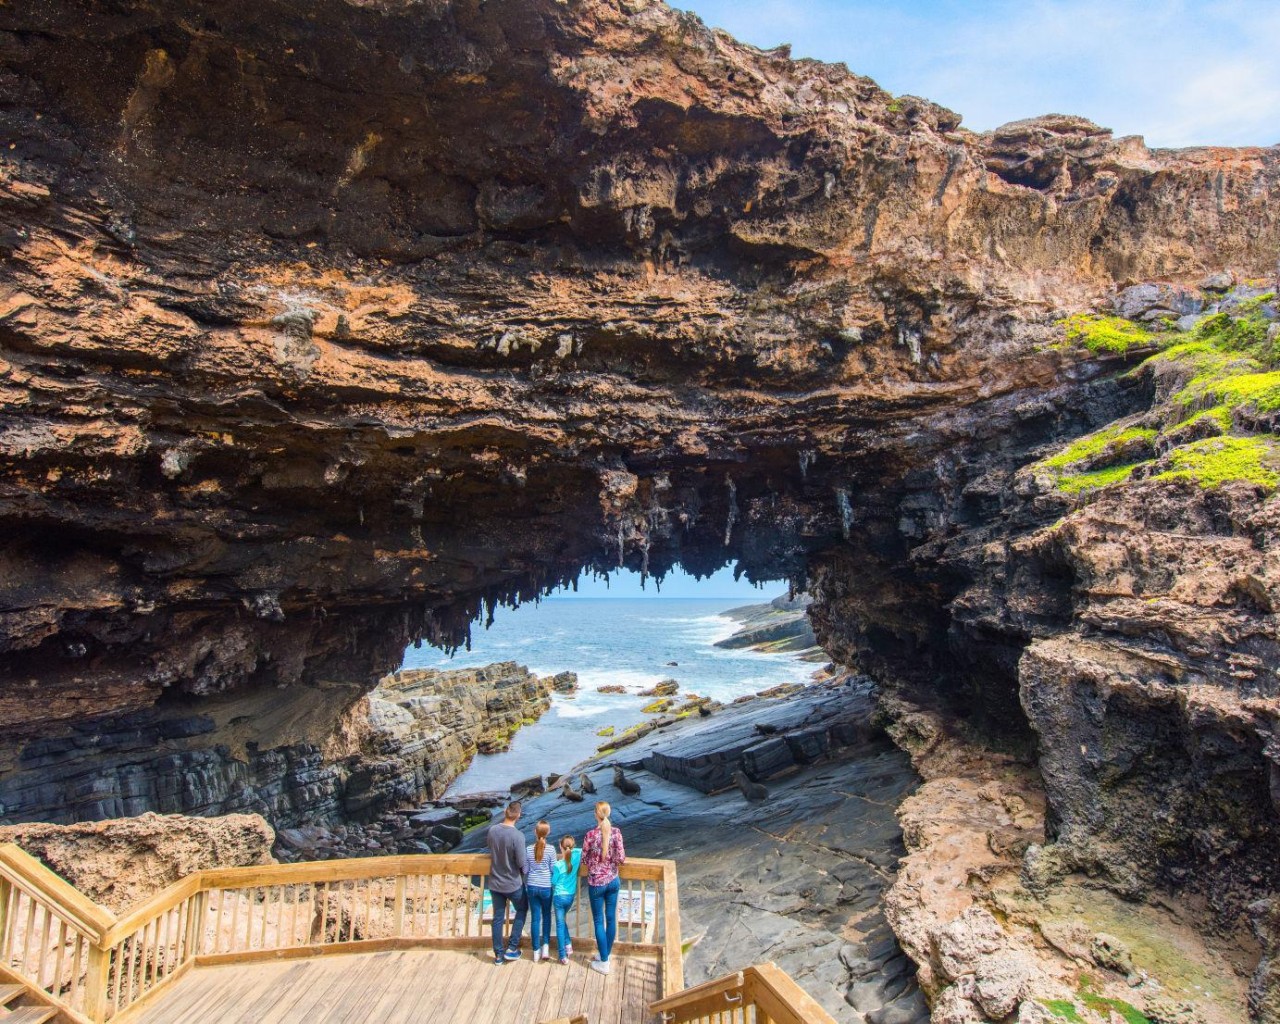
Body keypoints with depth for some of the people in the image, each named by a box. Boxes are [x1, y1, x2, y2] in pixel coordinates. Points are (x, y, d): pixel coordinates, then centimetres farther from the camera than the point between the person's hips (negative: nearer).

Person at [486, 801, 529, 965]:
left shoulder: (492, 830, -9)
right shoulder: (517, 835, -25)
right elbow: (522, 862, -21)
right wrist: (526, 871, 0)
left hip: (495, 883, 4)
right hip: (513, 884, -4)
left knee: (498, 918, 16)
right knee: (522, 910, 21)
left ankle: (498, 954, 24)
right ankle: (512, 948, 19)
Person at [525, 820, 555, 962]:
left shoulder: (528, 849, -6)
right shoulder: (550, 849, -12)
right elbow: (553, 870, -6)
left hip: (532, 886, 1)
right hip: (546, 887, -1)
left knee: (535, 918, 10)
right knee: (546, 916, 18)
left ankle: (536, 951, 15)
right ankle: (545, 946, 11)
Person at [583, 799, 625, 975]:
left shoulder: (591, 834, -17)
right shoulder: (616, 832, -9)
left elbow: (584, 858, -6)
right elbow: (621, 858, -9)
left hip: (596, 883, -3)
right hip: (613, 881, 3)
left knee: (598, 921, 8)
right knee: (611, 919, 16)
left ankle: (604, 962, 14)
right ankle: (605, 954, 30)